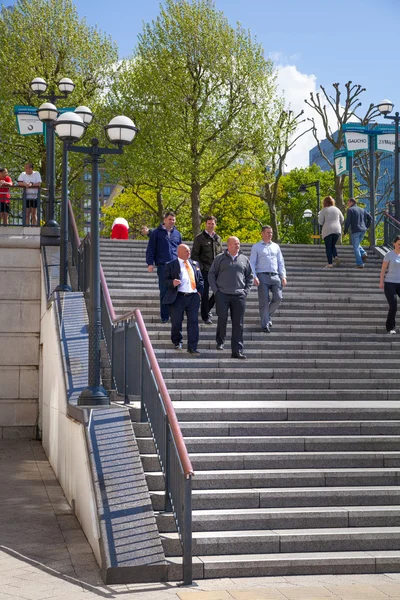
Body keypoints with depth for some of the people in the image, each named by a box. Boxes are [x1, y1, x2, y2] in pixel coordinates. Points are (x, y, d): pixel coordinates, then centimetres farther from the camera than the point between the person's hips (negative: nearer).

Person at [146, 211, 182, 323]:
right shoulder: (156, 233, 4)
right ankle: (164, 316, 4)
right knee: (164, 291, -2)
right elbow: (150, 249, 3)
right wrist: (150, 263, -7)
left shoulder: (177, 234, 15)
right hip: (162, 266, -3)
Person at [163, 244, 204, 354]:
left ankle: (192, 347, 1)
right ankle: (177, 342, 26)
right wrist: (172, 283, -20)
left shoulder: (195, 264, 17)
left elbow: (200, 279, 21)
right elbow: (165, 280, 1)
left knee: (193, 322, -2)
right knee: (176, 322, 3)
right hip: (178, 297, -3)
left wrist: (200, 291, 6)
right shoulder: (171, 265, 4)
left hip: (193, 297, 3)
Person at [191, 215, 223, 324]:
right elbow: (194, 255, -2)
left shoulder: (218, 238, 15)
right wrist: (200, 267, -11)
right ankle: (205, 316, 8)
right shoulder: (199, 238, 0)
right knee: (205, 293, -1)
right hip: (205, 270, -4)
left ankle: (207, 308, 25)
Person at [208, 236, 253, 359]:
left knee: (238, 324, 0)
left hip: (239, 296, 2)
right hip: (222, 295, -2)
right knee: (222, 319, -8)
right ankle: (220, 342, 15)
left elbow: (249, 277, 18)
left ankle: (237, 351, 3)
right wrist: (216, 290, -1)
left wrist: (246, 291, 6)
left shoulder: (244, 259, 12)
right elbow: (211, 274, 7)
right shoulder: (220, 258, 5)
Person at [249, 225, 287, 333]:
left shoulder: (276, 246, 20)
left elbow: (281, 262, 19)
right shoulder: (256, 247, 9)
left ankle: (268, 315, 16)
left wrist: (283, 276, 6)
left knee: (278, 298, -10)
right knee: (264, 301, -6)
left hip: (275, 276, 3)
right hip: (262, 276, -3)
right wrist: (254, 277, -11)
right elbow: (252, 263, 3)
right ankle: (265, 325, -1)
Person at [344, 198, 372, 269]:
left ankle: (360, 263, -4)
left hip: (355, 231, -6)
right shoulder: (362, 210, 16)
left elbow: (347, 221, -11)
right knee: (357, 244, 25)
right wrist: (366, 227, 15)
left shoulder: (350, 210, -3)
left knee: (356, 247, 0)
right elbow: (370, 218, 13)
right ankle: (363, 253, 0)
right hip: (363, 231, 6)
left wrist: (345, 231, -3)